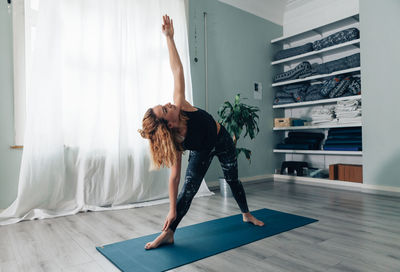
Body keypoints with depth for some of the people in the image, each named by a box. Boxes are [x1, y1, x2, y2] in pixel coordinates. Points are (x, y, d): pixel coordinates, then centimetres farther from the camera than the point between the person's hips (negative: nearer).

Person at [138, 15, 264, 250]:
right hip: (201, 152, -2)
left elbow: (177, 70, -29)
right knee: (188, 189, -12)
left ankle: (247, 214, 40)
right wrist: (172, 210, -25)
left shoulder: (181, 105, -32)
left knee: (233, 180, 16)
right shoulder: (175, 142, -32)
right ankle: (168, 233, 2)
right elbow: (174, 176, -27)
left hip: (222, 141, 3)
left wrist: (170, 37, -30)